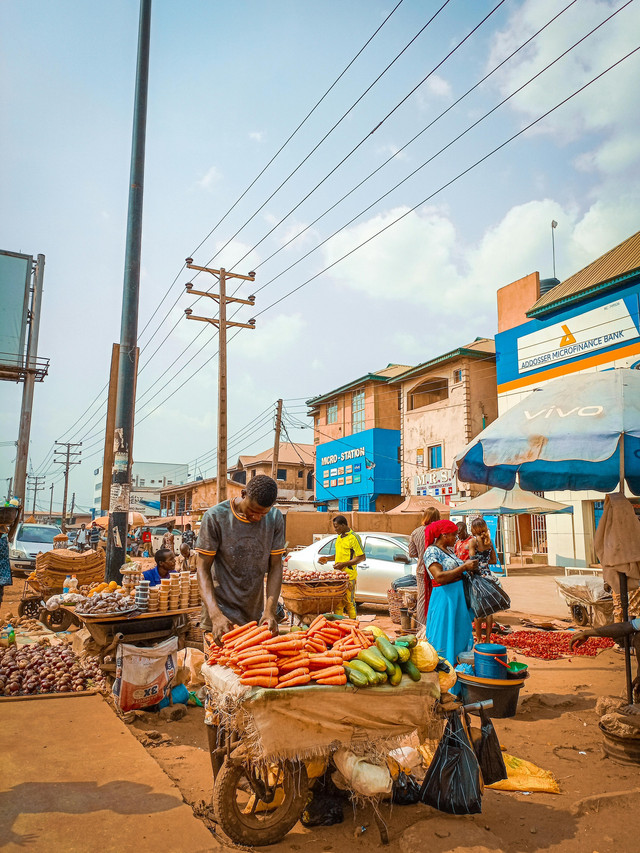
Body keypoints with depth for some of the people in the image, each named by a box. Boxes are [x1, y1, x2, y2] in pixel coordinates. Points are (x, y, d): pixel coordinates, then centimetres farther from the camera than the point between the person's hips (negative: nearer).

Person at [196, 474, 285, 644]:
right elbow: (203, 569, -13)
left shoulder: (275, 518, -5)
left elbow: (275, 566, -2)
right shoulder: (215, 517, -14)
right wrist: (216, 615, -25)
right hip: (221, 611, -3)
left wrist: (270, 611, -14)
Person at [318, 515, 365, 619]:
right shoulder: (339, 537, 16)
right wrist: (328, 559, 14)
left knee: (349, 601, -2)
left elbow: (361, 557, -13)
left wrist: (344, 564, -17)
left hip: (349, 575, -8)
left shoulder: (354, 538, -10)